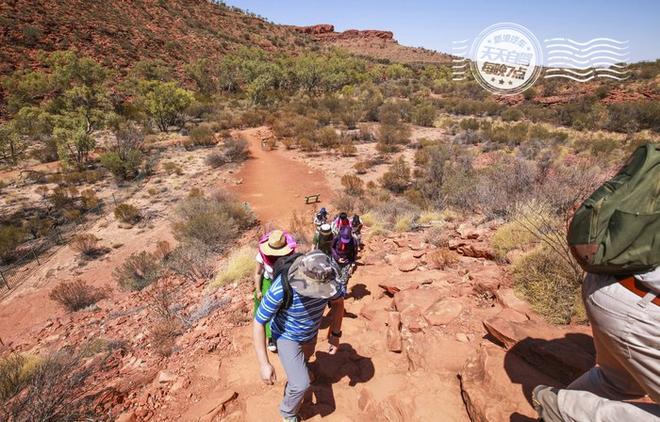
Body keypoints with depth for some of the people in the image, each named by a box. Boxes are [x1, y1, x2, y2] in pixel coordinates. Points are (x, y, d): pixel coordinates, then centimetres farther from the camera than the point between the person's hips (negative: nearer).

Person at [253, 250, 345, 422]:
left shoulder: (326, 280, -30)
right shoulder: (280, 290, -42)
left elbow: (338, 301, -8)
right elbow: (258, 323, -29)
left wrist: (335, 334, -6)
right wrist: (264, 364, -27)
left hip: (310, 335, 5)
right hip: (287, 337, -4)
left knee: (302, 362, 31)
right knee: (301, 384, -12)